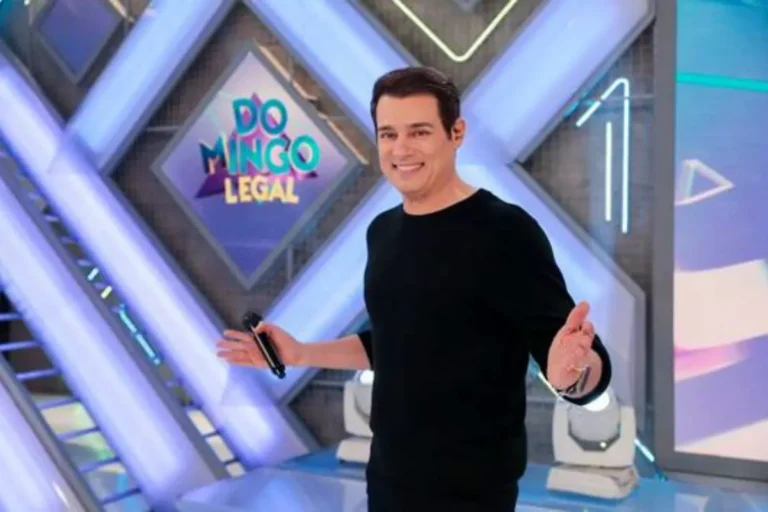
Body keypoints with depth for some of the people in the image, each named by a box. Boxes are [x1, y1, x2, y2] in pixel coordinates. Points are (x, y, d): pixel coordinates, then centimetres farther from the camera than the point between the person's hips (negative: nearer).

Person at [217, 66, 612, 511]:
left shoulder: (505, 232, -17)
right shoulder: (383, 231, 4)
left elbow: (595, 368, -20)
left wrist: (570, 371, -40)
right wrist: (301, 354, 11)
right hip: (386, 475, 6)